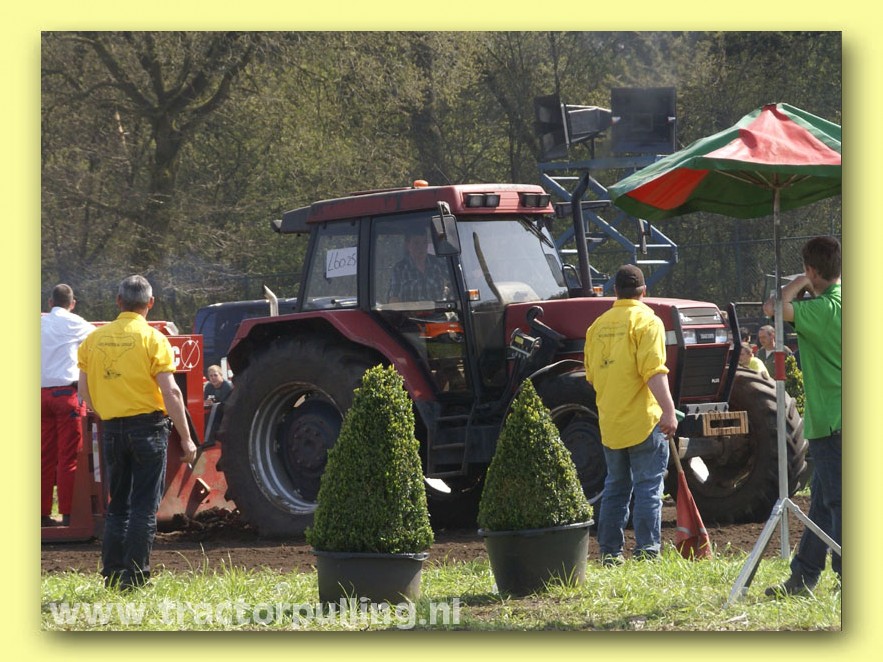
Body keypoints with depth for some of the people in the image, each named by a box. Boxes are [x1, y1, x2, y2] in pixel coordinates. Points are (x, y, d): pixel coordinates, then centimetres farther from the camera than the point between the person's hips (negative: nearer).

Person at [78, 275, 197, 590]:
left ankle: (112, 574, 15)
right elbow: (170, 393, -13)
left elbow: (84, 389, 6)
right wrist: (186, 438, -10)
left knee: (118, 504, 15)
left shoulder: (95, 339, 4)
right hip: (147, 426, -4)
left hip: (111, 430, 4)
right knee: (144, 506, 1)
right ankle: (134, 576, -1)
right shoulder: (153, 339, -10)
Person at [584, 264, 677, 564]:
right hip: (643, 421, -6)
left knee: (616, 486, 13)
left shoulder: (598, 326, 11)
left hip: (610, 424, 6)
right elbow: (654, 371, -20)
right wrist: (668, 410, -23)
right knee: (648, 488, -3)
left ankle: (609, 552, 13)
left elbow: (591, 376, 18)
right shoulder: (646, 321, -8)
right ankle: (647, 551, -8)